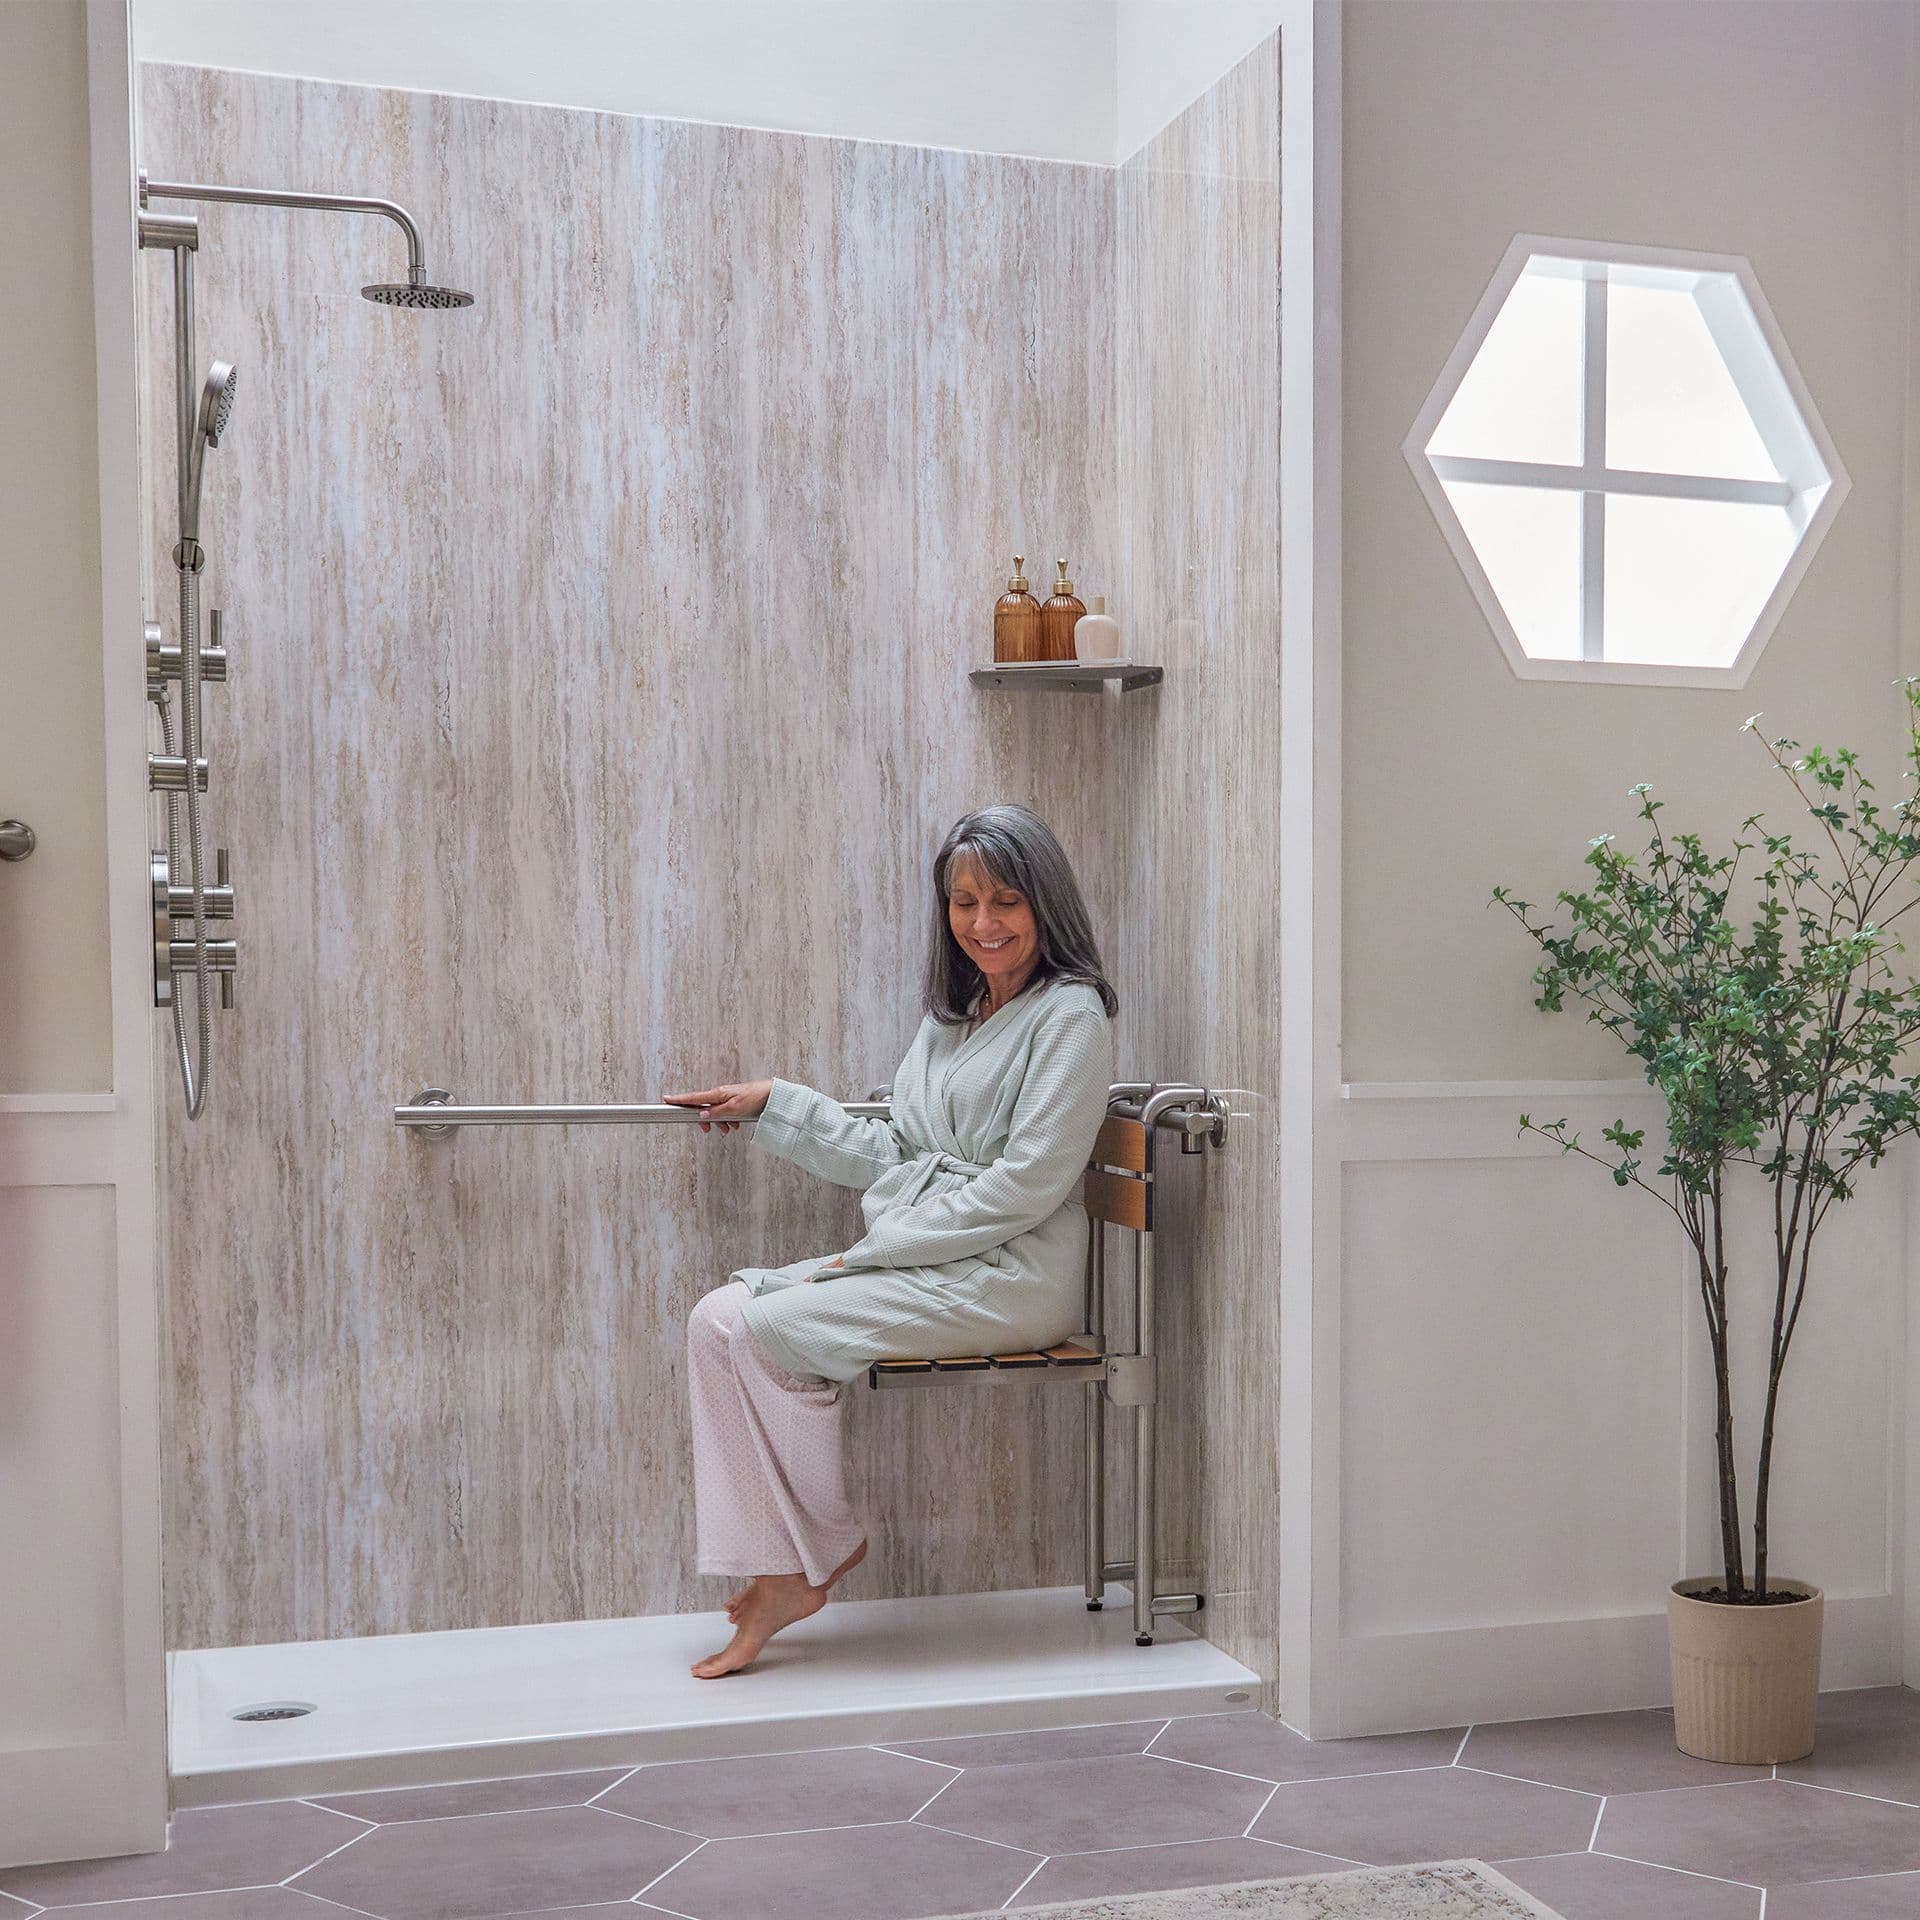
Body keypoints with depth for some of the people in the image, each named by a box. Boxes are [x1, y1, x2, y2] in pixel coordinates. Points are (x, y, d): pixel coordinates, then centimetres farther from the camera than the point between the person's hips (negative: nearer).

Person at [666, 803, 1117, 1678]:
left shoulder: (1069, 1015, -9)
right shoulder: (952, 1015, 17)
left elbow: (1022, 1187, -16)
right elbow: (893, 1155, 18)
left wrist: (877, 1250, -15)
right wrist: (773, 1104, 15)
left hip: (1006, 1277, -8)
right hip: (915, 1262, 8)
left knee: (768, 1329, -21)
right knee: (718, 1317, -9)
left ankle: (822, 1546, -1)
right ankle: (777, 1571, -12)